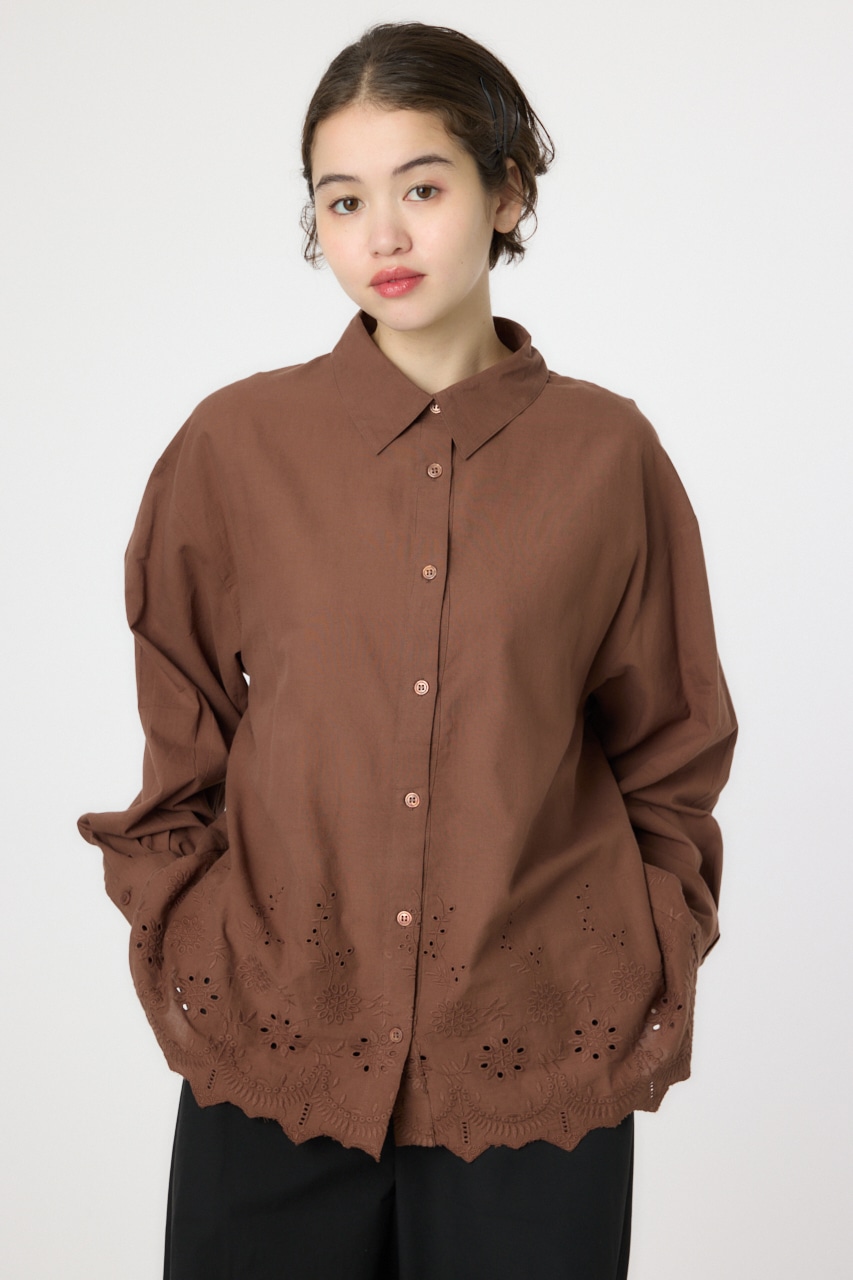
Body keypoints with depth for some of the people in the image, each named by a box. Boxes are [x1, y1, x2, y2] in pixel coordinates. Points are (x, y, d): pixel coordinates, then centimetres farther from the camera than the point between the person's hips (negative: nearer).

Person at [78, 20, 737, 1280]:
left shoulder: (607, 455, -2)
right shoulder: (237, 443, -1)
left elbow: (669, 760, 7)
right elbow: (181, 755, 7)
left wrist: (652, 988, 2)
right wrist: (187, 966, 0)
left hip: (541, 1072, 0)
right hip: (272, 1052, 1)